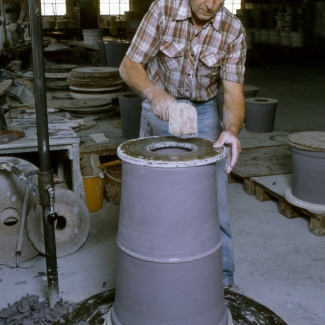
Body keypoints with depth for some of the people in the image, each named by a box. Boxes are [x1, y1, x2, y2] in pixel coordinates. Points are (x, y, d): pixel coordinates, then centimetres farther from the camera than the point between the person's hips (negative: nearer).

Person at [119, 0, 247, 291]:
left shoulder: (233, 30, -16)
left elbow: (233, 92, -20)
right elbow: (129, 66, -17)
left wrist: (232, 130, -42)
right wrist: (154, 93, -38)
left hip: (203, 112, 0)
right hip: (159, 110, 0)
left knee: (214, 198, -2)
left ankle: (223, 277, 15)